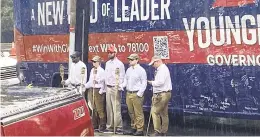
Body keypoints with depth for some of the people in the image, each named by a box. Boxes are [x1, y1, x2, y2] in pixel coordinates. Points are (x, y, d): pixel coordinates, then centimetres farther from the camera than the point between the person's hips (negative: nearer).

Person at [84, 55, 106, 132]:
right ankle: (94, 125, 22)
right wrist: (85, 86, 2)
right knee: (93, 109, 12)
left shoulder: (101, 71, -9)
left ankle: (102, 126, 8)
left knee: (100, 109, -2)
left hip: (98, 90, -7)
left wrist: (101, 91, -11)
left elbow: (102, 82, -8)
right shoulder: (92, 70, 11)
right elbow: (90, 81, 15)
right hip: (91, 90, 7)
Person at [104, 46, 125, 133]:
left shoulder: (119, 63, -5)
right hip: (108, 87, 7)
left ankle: (119, 127, -7)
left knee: (116, 108, -10)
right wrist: (104, 86, 14)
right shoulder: (107, 63, 16)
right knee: (109, 108, 7)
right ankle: (110, 126, 12)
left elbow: (122, 77, -8)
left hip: (115, 88, -7)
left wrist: (119, 87, -16)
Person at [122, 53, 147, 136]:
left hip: (136, 94, -7)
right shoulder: (128, 70, 15)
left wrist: (139, 94, -12)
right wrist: (121, 86, 1)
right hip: (128, 93, 7)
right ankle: (133, 128, 22)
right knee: (131, 113, 12)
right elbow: (125, 80, 20)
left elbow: (144, 83, -8)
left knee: (138, 113, -4)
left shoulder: (141, 70, -6)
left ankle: (140, 130, 2)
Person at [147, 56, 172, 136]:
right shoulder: (160, 69, 18)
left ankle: (157, 131, -8)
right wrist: (155, 95, 15)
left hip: (162, 94, -11)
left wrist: (151, 82, -8)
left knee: (155, 111, -9)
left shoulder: (163, 69, -13)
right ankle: (163, 132, 16)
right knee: (164, 114, 11)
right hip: (163, 94, 11)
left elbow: (160, 82, -23)